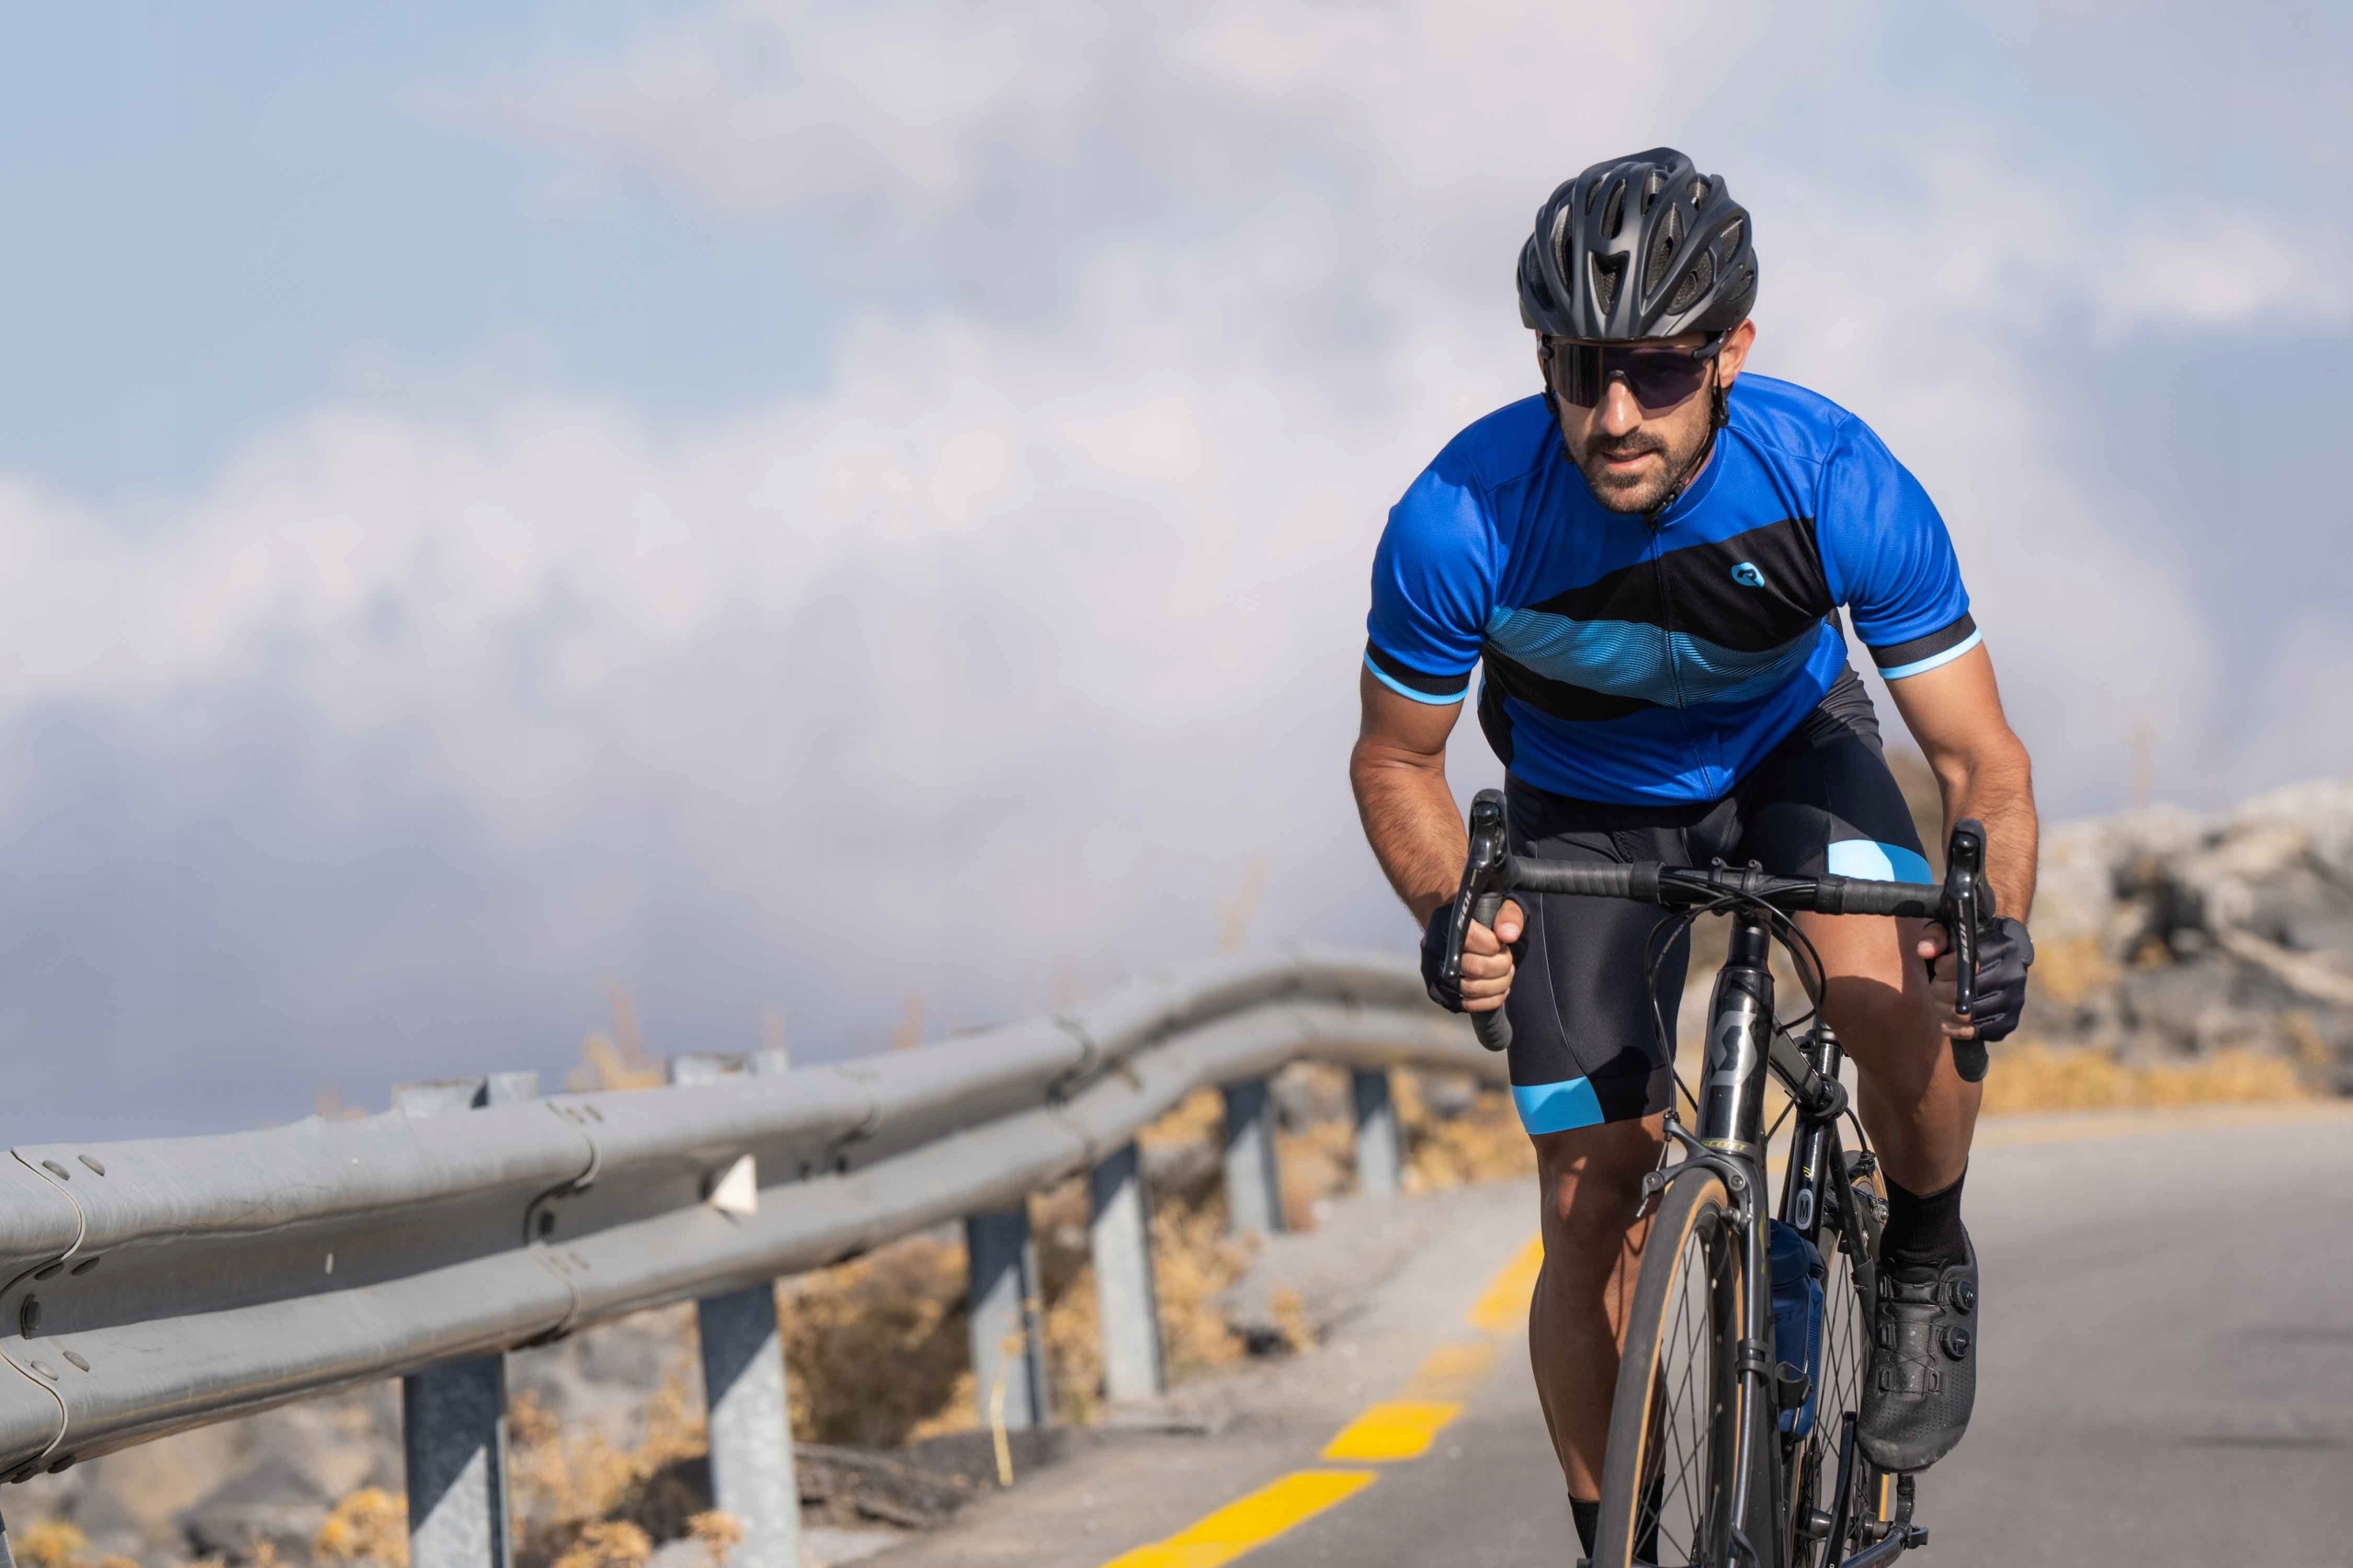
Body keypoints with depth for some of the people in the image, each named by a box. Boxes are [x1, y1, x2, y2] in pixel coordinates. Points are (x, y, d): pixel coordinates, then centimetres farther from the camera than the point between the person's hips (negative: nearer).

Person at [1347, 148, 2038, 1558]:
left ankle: (1927, 1260, 0)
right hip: (1585, 807, 1)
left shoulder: (1840, 485, -33)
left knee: (1886, 1000, -31)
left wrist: (1999, 928, -41)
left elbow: (1983, 762, -24)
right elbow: (1396, 760, -14)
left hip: (1791, 750, -1)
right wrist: (1448, 912, -32)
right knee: (1595, 1210, -4)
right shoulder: (1461, 524, -32)